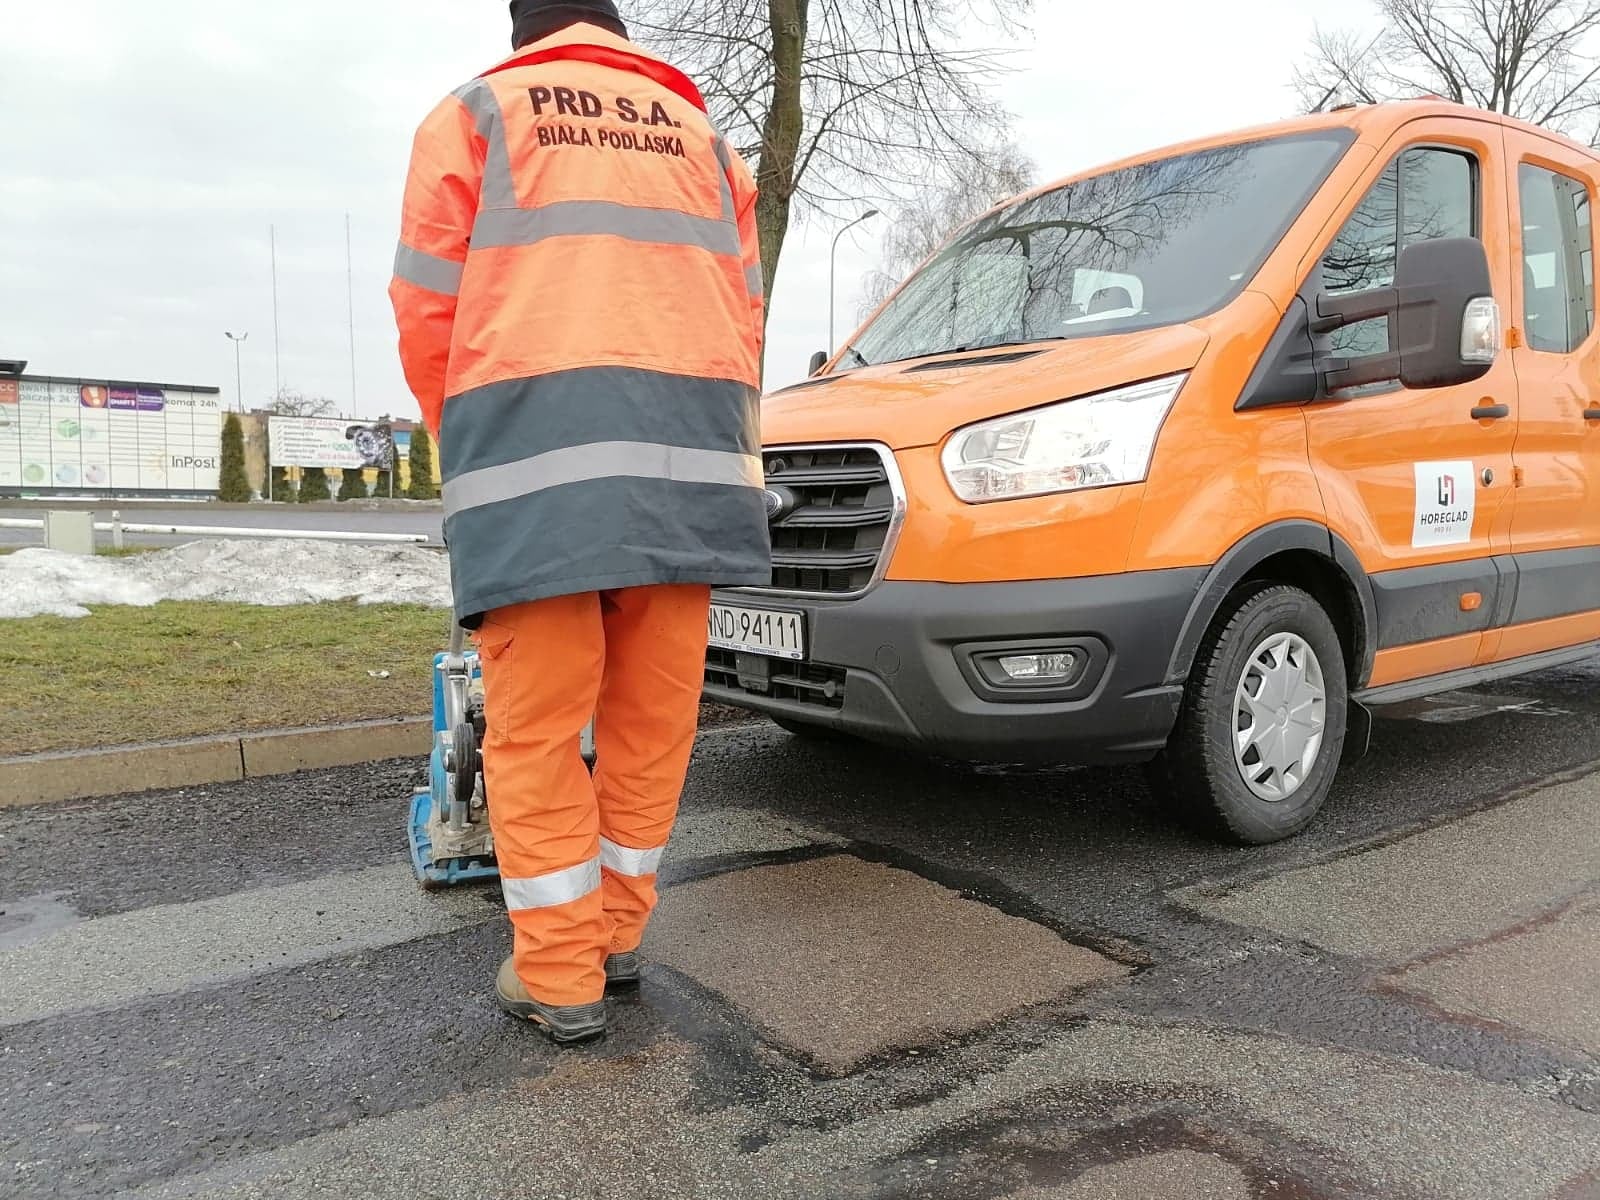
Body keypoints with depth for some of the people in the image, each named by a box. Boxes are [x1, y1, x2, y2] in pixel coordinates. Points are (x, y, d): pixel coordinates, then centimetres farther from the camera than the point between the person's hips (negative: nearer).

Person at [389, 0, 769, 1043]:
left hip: (534, 425, -3)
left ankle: (561, 978, 9)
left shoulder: (478, 111, 17)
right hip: (689, 441, 4)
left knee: (538, 726, 3)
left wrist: (469, 445, 21)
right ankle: (617, 937, 22)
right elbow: (745, 310, 19)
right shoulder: (699, 133, 27)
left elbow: (428, 305, 9)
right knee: (653, 716, 10)